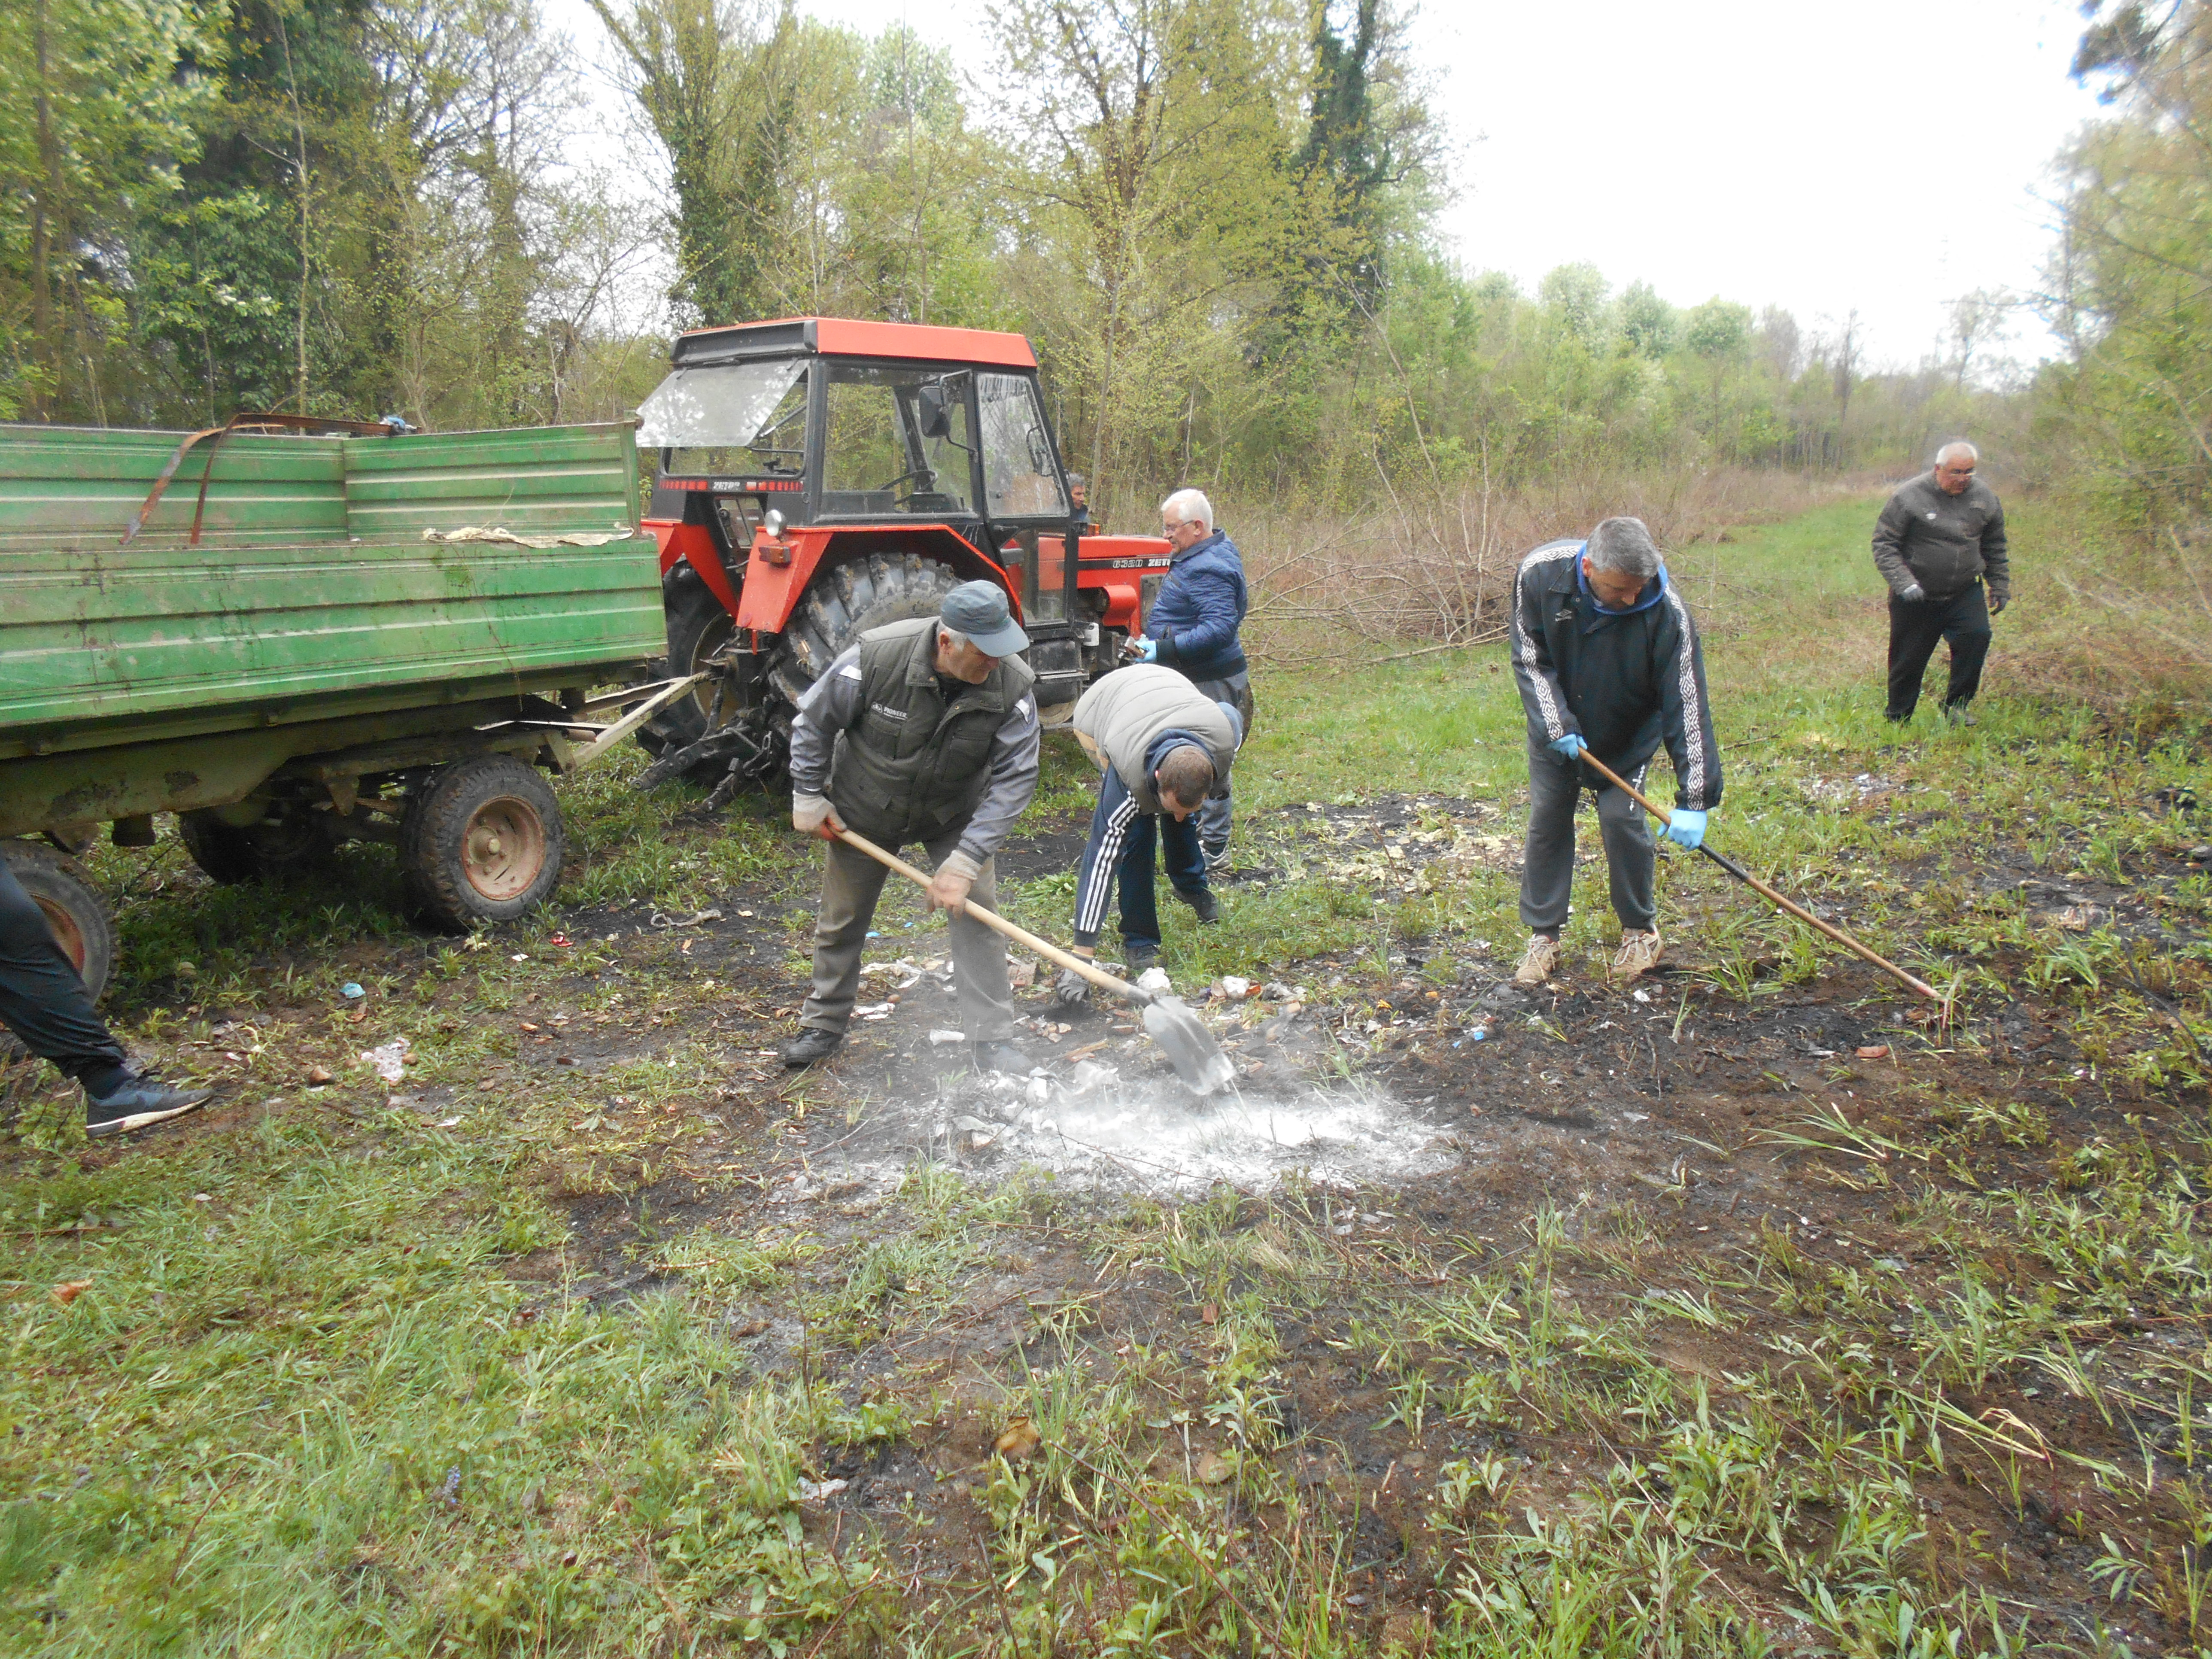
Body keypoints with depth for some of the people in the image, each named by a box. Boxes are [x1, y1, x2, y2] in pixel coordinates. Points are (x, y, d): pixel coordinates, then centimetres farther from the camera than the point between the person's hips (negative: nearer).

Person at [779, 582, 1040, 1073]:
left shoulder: (1012, 685, -28)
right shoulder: (877, 656, -31)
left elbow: (1014, 779, -25)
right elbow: (814, 722, -14)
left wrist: (965, 861, -30)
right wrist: (808, 797, -9)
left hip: (955, 815, 1)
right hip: (865, 811, 0)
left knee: (976, 912, -11)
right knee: (842, 919, 12)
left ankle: (992, 1040, 2)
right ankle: (824, 1024, 34)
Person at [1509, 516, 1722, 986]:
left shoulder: (1666, 611, -32)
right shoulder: (1540, 573, -27)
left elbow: (1687, 705, -29)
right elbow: (1529, 658, -13)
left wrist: (1693, 800, -32)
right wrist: (1556, 725, -23)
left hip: (1629, 736, -2)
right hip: (1555, 727, 2)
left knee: (1623, 820, -9)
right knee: (1547, 821, 1)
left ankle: (1641, 931, 15)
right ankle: (1543, 936, 15)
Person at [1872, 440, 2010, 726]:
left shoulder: (1985, 498, 4)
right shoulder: (1909, 497, -10)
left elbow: (1995, 549, 18)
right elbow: (1884, 545, -9)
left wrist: (2000, 587, 18)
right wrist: (1904, 583, -19)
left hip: (1966, 594, 3)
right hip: (1917, 597, -3)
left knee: (1976, 637, -19)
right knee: (1908, 661, 3)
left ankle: (1956, 705, -2)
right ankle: (1897, 720, 20)